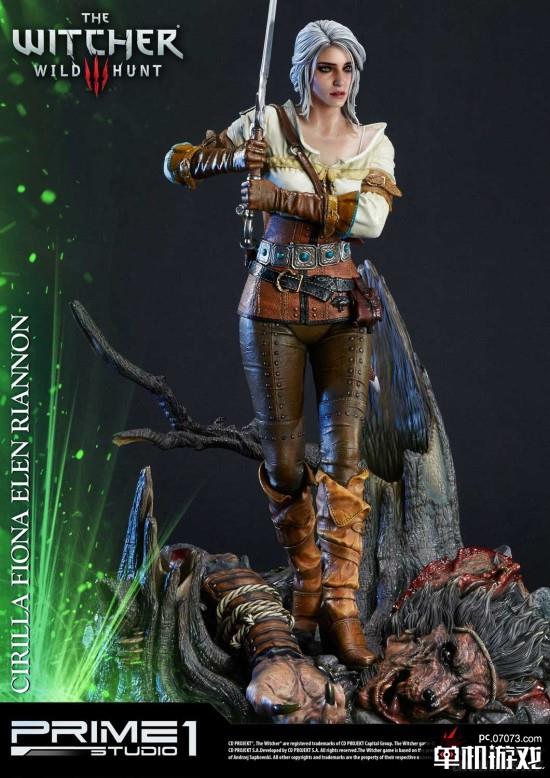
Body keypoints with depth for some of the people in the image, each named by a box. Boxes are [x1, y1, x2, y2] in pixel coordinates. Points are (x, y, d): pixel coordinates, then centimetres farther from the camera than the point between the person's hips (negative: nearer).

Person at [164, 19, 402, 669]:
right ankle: (306, 576, 24)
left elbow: (370, 217, -12)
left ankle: (340, 605, -2)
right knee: (284, 459, 1)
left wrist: (280, 195, -16)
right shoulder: (269, 124, 4)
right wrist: (232, 157, -15)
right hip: (276, 304, -1)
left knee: (344, 452, -8)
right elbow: (177, 163, 5)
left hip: (344, 308, 2)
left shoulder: (375, 143, 8)